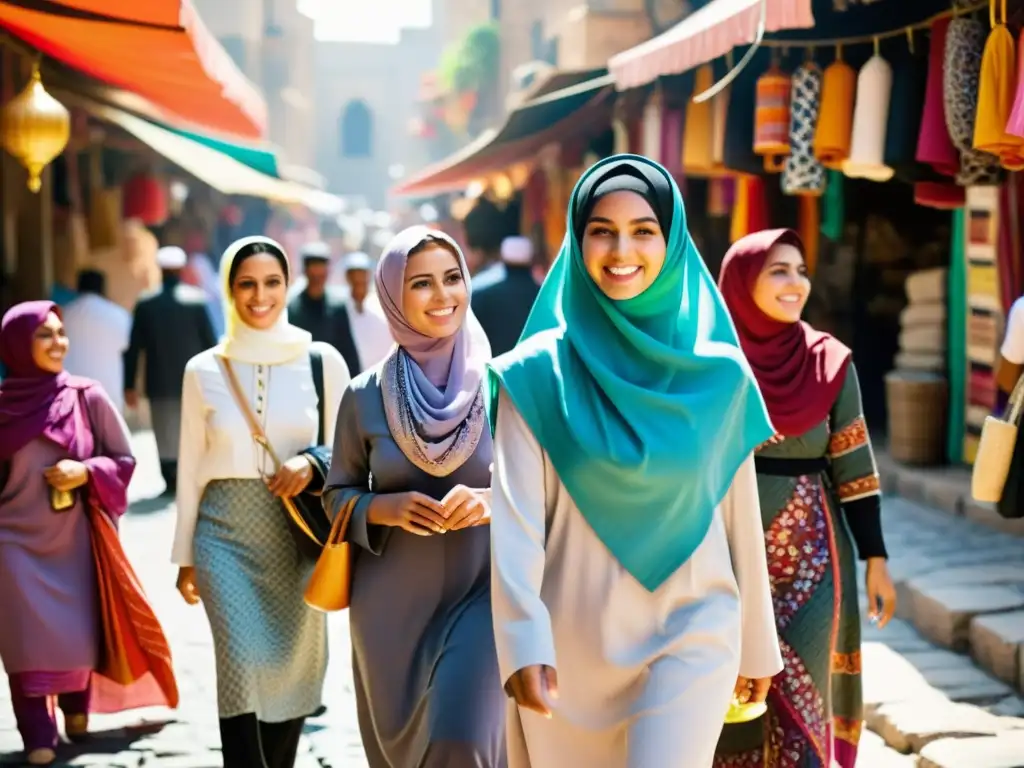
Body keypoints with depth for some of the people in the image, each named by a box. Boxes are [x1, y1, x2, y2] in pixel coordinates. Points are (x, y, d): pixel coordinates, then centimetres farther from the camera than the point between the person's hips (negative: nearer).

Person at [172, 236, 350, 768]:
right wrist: (185, 555, 9)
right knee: (242, 668, -12)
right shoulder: (204, 370, 3)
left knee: (290, 668, 10)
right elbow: (191, 468, 8)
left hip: (298, 531, 1)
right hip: (227, 533, -1)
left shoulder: (323, 361, 0)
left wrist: (311, 463, -17)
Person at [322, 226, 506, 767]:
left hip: (481, 594, -2)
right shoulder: (365, 395, -1)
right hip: (392, 601, 2)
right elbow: (337, 495, 7)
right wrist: (386, 508, -13)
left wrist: (492, 501, -18)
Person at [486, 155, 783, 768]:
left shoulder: (719, 374, 2)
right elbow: (515, 517, -11)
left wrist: (757, 644, 14)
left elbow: (740, 517, 9)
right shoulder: (537, 375, -4)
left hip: (692, 634, 0)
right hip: (573, 643, 0)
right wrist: (523, 643, -24)